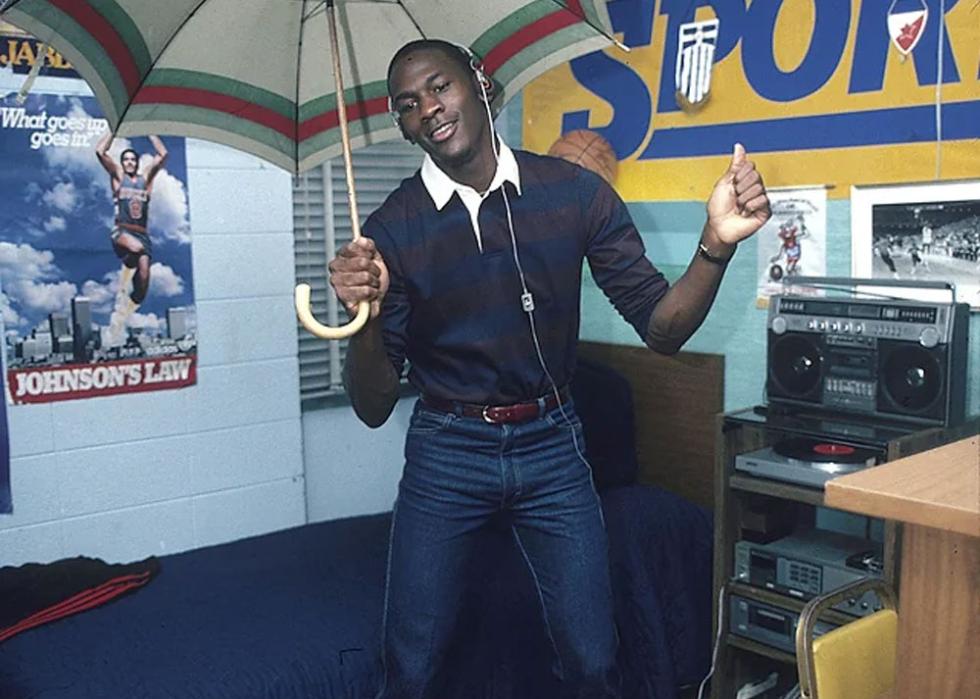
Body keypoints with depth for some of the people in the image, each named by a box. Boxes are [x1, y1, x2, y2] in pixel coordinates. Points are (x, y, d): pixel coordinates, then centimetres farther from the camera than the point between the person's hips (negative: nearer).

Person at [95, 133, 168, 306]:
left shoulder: (145, 179, 17)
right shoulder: (118, 176, 13)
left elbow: (162, 154, 9)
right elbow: (100, 151, 1)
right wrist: (112, 131, 8)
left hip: (142, 234, 3)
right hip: (121, 231, -2)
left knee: (144, 274, -14)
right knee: (137, 248, -36)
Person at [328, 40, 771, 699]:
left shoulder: (574, 192, -7)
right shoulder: (392, 229, -9)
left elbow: (662, 329, -7)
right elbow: (374, 408, -8)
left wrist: (716, 244, -24)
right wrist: (366, 316, -27)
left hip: (552, 446, 1)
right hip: (445, 453, 0)